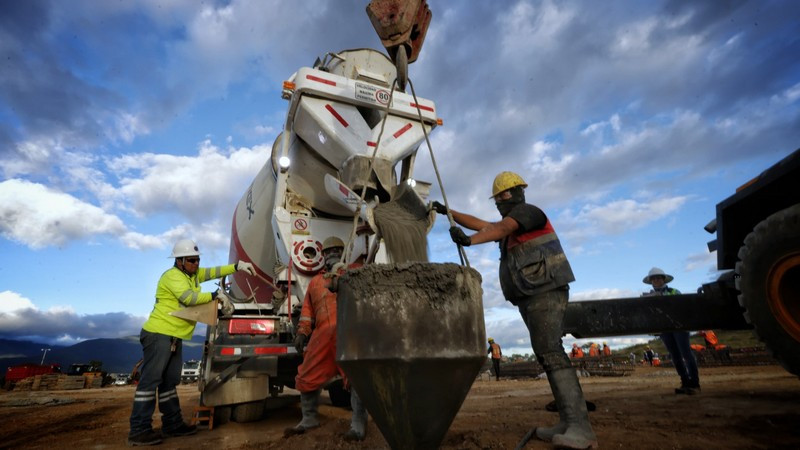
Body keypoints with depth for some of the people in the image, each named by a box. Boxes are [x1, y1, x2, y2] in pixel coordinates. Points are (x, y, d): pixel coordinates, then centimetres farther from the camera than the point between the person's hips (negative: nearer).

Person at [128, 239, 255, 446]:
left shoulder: (193, 273, 12)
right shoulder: (172, 276, -15)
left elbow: (213, 272, 11)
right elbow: (189, 297, -26)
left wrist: (237, 266, -2)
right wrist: (215, 295, -15)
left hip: (174, 336, 10)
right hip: (159, 334, -9)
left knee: (170, 381, 12)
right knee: (150, 380, -7)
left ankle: (172, 424, 19)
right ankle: (138, 430, -1)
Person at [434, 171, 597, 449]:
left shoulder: (526, 211, -4)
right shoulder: (513, 224, 25)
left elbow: (499, 229, -23)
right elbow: (481, 225, 26)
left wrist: (468, 241, -37)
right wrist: (448, 212, 24)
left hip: (545, 292, -10)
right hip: (532, 297, 10)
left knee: (549, 353, -20)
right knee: (547, 354, 4)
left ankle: (580, 427, -21)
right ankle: (569, 423, 6)